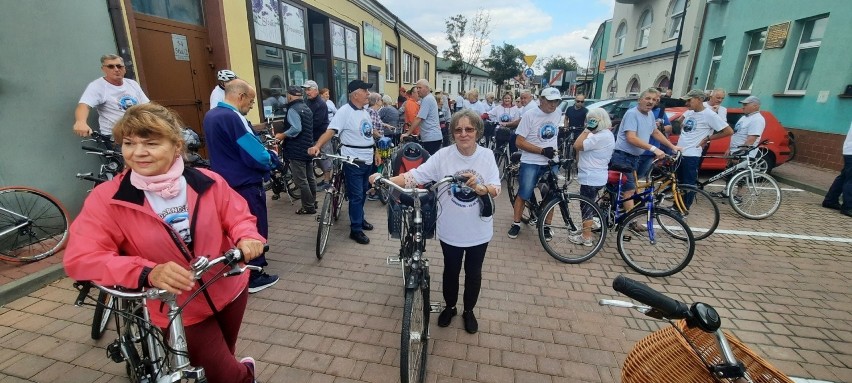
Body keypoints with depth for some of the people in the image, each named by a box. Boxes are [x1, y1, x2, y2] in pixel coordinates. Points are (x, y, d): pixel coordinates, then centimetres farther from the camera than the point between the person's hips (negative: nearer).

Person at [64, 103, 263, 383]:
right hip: (180, 309, -1)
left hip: (229, 290, 2)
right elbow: (81, 258, -21)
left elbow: (238, 215, -3)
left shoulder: (207, 182, -12)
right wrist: (148, 273, -39)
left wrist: (246, 238, -27)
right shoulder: (107, 199, -16)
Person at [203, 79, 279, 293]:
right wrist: (271, 160, -4)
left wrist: (262, 150, 8)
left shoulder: (211, 115, 8)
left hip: (225, 183, 10)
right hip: (245, 185, -10)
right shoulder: (233, 117, -23)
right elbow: (256, 156, -25)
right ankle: (254, 277, 16)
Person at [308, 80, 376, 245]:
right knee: (356, 196, -3)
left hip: (367, 160, 8)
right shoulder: (344, 111, -14)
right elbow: (331, 131, -23)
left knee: (362, 193, 19)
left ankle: (360, 219, 35)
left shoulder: (364, 112, 11)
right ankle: (355, 230, 7)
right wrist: (317, 146, -37)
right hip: (353, 161, -8)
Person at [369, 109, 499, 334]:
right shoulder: (443, 156, -14)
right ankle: (449, 307, 47)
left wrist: (479, 188, -33)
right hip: (450, 230, -1)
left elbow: (496, 190, -11)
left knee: (473, 273, 19)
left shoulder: (487, 156, -9)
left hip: (479, 231, 1)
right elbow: (414, 176, -20)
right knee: (451, 271, 20)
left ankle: (469, 311, 45)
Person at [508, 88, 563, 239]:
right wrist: (542, 151, -20)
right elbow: (519, 142, -15)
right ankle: (516, 224, 16)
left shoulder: (558, 113, 3)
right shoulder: (530, 115, -13)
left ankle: (546, 225, 22)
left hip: (551, 162, 5)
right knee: (523, 194, -1)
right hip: (531, 162, -4)